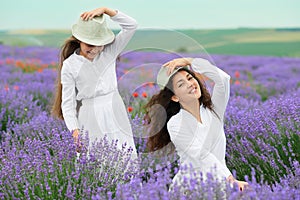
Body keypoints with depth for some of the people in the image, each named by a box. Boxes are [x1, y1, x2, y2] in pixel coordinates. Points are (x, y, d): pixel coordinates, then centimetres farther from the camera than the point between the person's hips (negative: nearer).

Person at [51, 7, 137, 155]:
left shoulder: (110, 51, 2)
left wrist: (105, 10, -14)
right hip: (90, 118, -2)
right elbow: (67, 102, -4)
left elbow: (131, 26, -5)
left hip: (116, 111, 2)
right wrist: (74, 129, -17)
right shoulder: (69, 66, -4)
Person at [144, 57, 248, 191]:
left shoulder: (213, 111, 8)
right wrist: (231, 180, -25)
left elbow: (222, 78, -7)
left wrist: (188, 61, -7)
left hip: (218, 182, 3)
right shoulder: (175, 124, -6)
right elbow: (202, 155, -16)